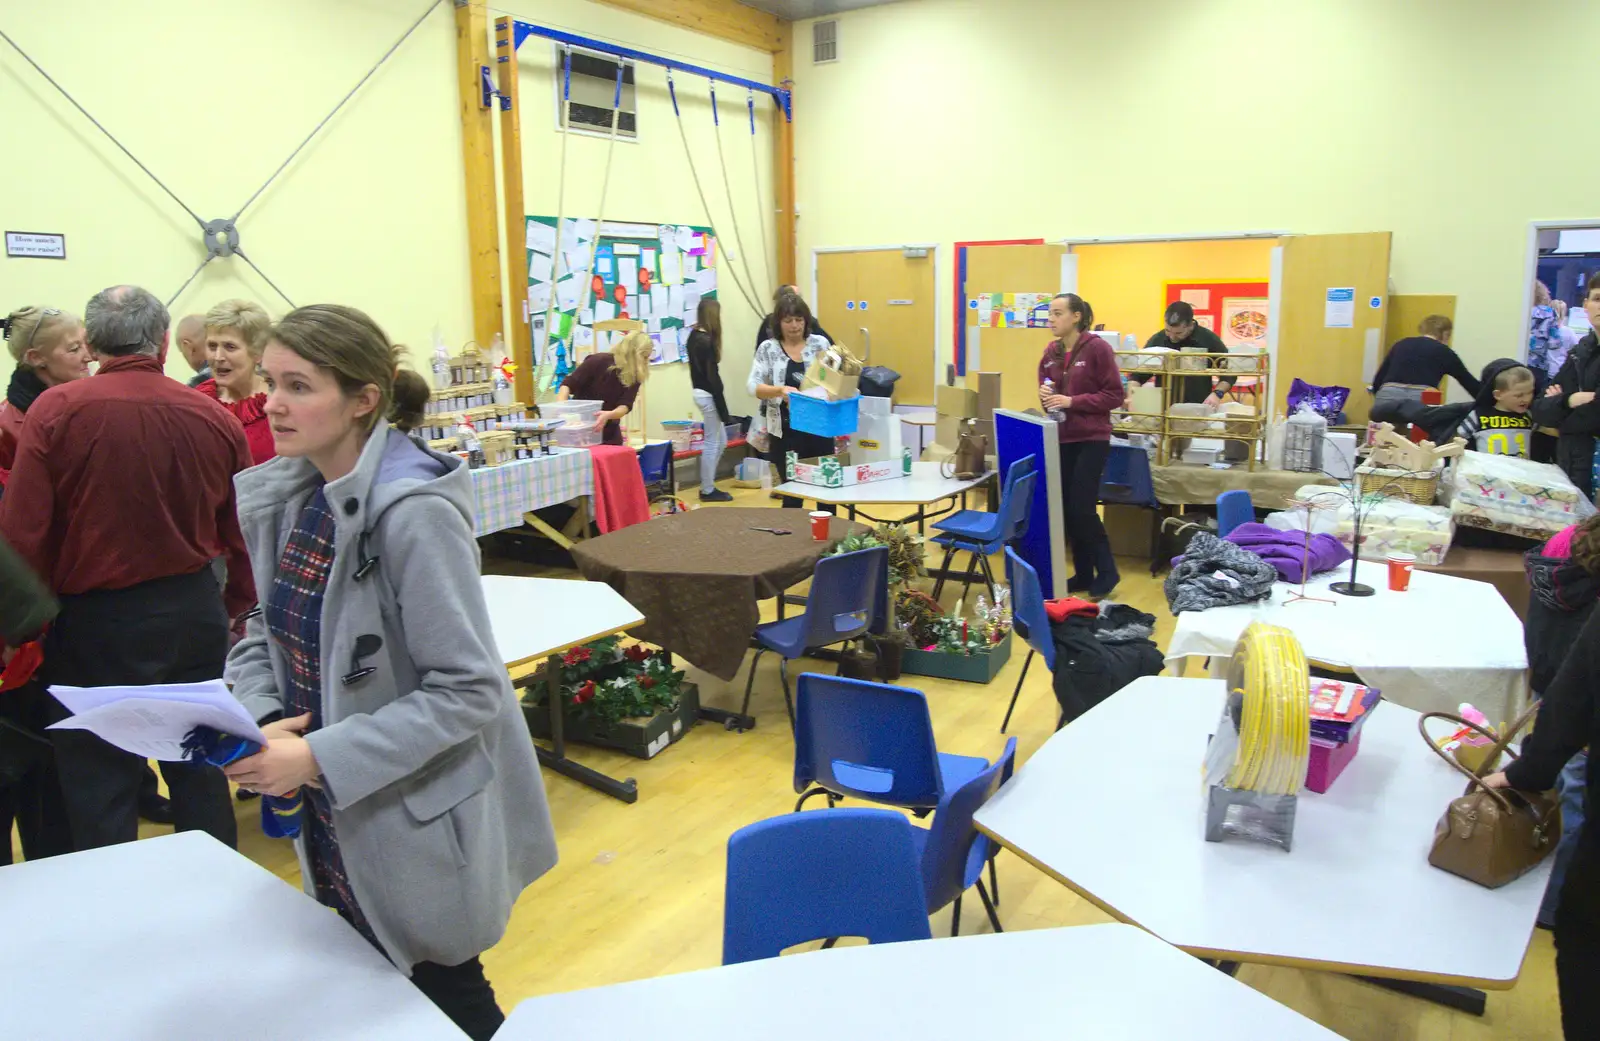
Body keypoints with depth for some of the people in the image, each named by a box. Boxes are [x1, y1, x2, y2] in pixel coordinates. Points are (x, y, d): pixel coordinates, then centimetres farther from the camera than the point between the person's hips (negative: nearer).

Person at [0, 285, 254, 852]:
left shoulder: (55, 410, -11)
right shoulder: (215, 417, -3)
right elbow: (243, 531, 4)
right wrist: (237, 607, 18)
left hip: (96, 620, -3)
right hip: (195, 610, 3)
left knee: (99, 784, 9)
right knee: (201, 770, 16)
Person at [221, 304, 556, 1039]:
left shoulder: (414, 512, -24)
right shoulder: (278, 498, 0)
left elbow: (468, 689, -24)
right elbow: (261, 635, 10)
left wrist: (321, 757, -25)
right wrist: (260, 723, -10)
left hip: (414, 824, -7)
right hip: (330, 822, 7)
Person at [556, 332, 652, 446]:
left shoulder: (634, 376, -5)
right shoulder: (599, 361, -16)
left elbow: (626, 405, -17)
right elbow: (568, 384, -16)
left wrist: (609, 415, -38)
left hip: (608, 435, 4)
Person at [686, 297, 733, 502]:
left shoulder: (694, 336, 8)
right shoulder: (707, 341, -18)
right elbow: (712, 377, -18)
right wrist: (723, 409, -14)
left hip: (700, 392, 9)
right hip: (709, 395, -9)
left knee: (721, 441, 18)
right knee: (711, 444, 2)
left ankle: (708, 485, 23)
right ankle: (707, 490, 12)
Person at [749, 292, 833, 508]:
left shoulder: (820, 343, 5)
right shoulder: (768, 348, 0)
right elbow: (753, 386, -7)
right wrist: (780, 390, -25)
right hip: (785, 433, -2)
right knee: (793, 493, 4)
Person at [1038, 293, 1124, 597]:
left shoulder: (1097, 347, -9)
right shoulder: (1051, 352, 7)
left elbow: (1114, 395, -10)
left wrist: (1072, 401, -19)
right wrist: (1045, 396, -4)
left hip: (1091, 439, -6)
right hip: (1060, 439, 6)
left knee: (1082, 508, -7)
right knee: (1066, 509, 7)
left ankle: (1107, 572, 10)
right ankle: (1083, 574, 20)